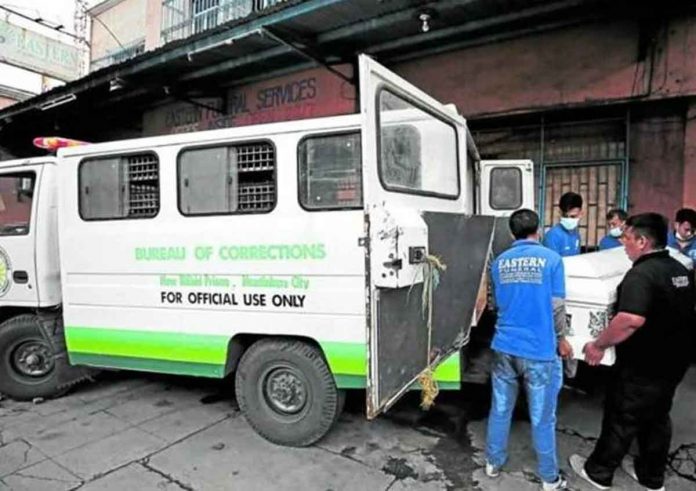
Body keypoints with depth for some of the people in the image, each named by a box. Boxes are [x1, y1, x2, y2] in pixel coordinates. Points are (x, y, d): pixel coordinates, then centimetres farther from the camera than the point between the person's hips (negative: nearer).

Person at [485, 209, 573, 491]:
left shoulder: (499, 262, 5)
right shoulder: (551, 259, -6)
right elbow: (557, 307, -3)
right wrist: (561, 340, 13)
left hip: (504, 347, 4)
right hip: (539, 351, -3)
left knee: (500, 410, 16)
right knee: (542, 418, 9)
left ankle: (493, 463, 32)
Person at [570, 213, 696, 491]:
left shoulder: (641, 273, -25)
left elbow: (632, 320, -37)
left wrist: (599, 345, -26)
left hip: (643, 366, -8)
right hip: (673, 361, 8)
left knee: (621, 419, 7)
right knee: (657, 418, 21)